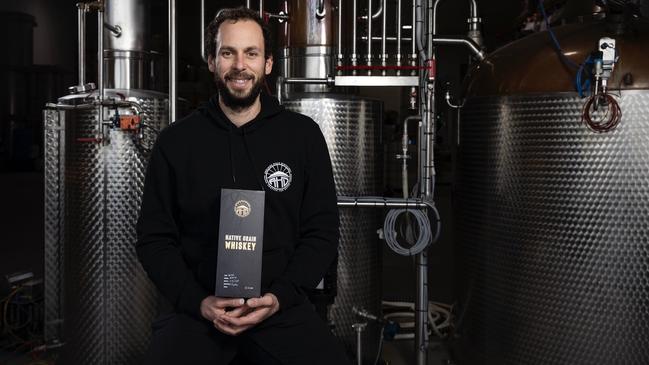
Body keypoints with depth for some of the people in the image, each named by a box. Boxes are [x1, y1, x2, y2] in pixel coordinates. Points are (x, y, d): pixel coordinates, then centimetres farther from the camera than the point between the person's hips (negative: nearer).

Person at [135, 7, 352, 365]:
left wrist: (281, 296, -10)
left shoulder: (303, 135, 3)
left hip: (281, 306, 1)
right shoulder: (175, 141, 3)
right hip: (195, 306, 0)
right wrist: (198, 302, -10)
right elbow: (154, 238, 5)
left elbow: (322, 231, 4)